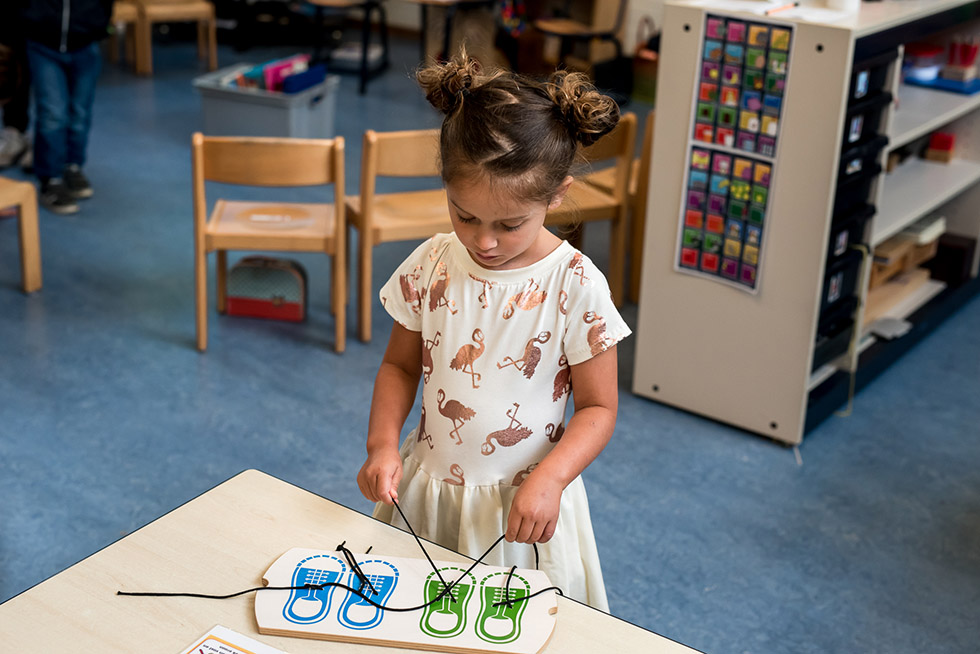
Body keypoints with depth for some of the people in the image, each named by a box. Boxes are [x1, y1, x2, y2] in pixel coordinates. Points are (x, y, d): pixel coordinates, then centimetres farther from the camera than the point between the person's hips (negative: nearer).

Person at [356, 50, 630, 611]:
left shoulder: (575, 286, -17)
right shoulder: (432, 266, -7)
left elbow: (598, 407, -10)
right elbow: (401, 365, 6)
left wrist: (549, 479, -25)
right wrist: (384, 442, -10)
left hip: (523, 504, -3)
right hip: (427, 489, 4)